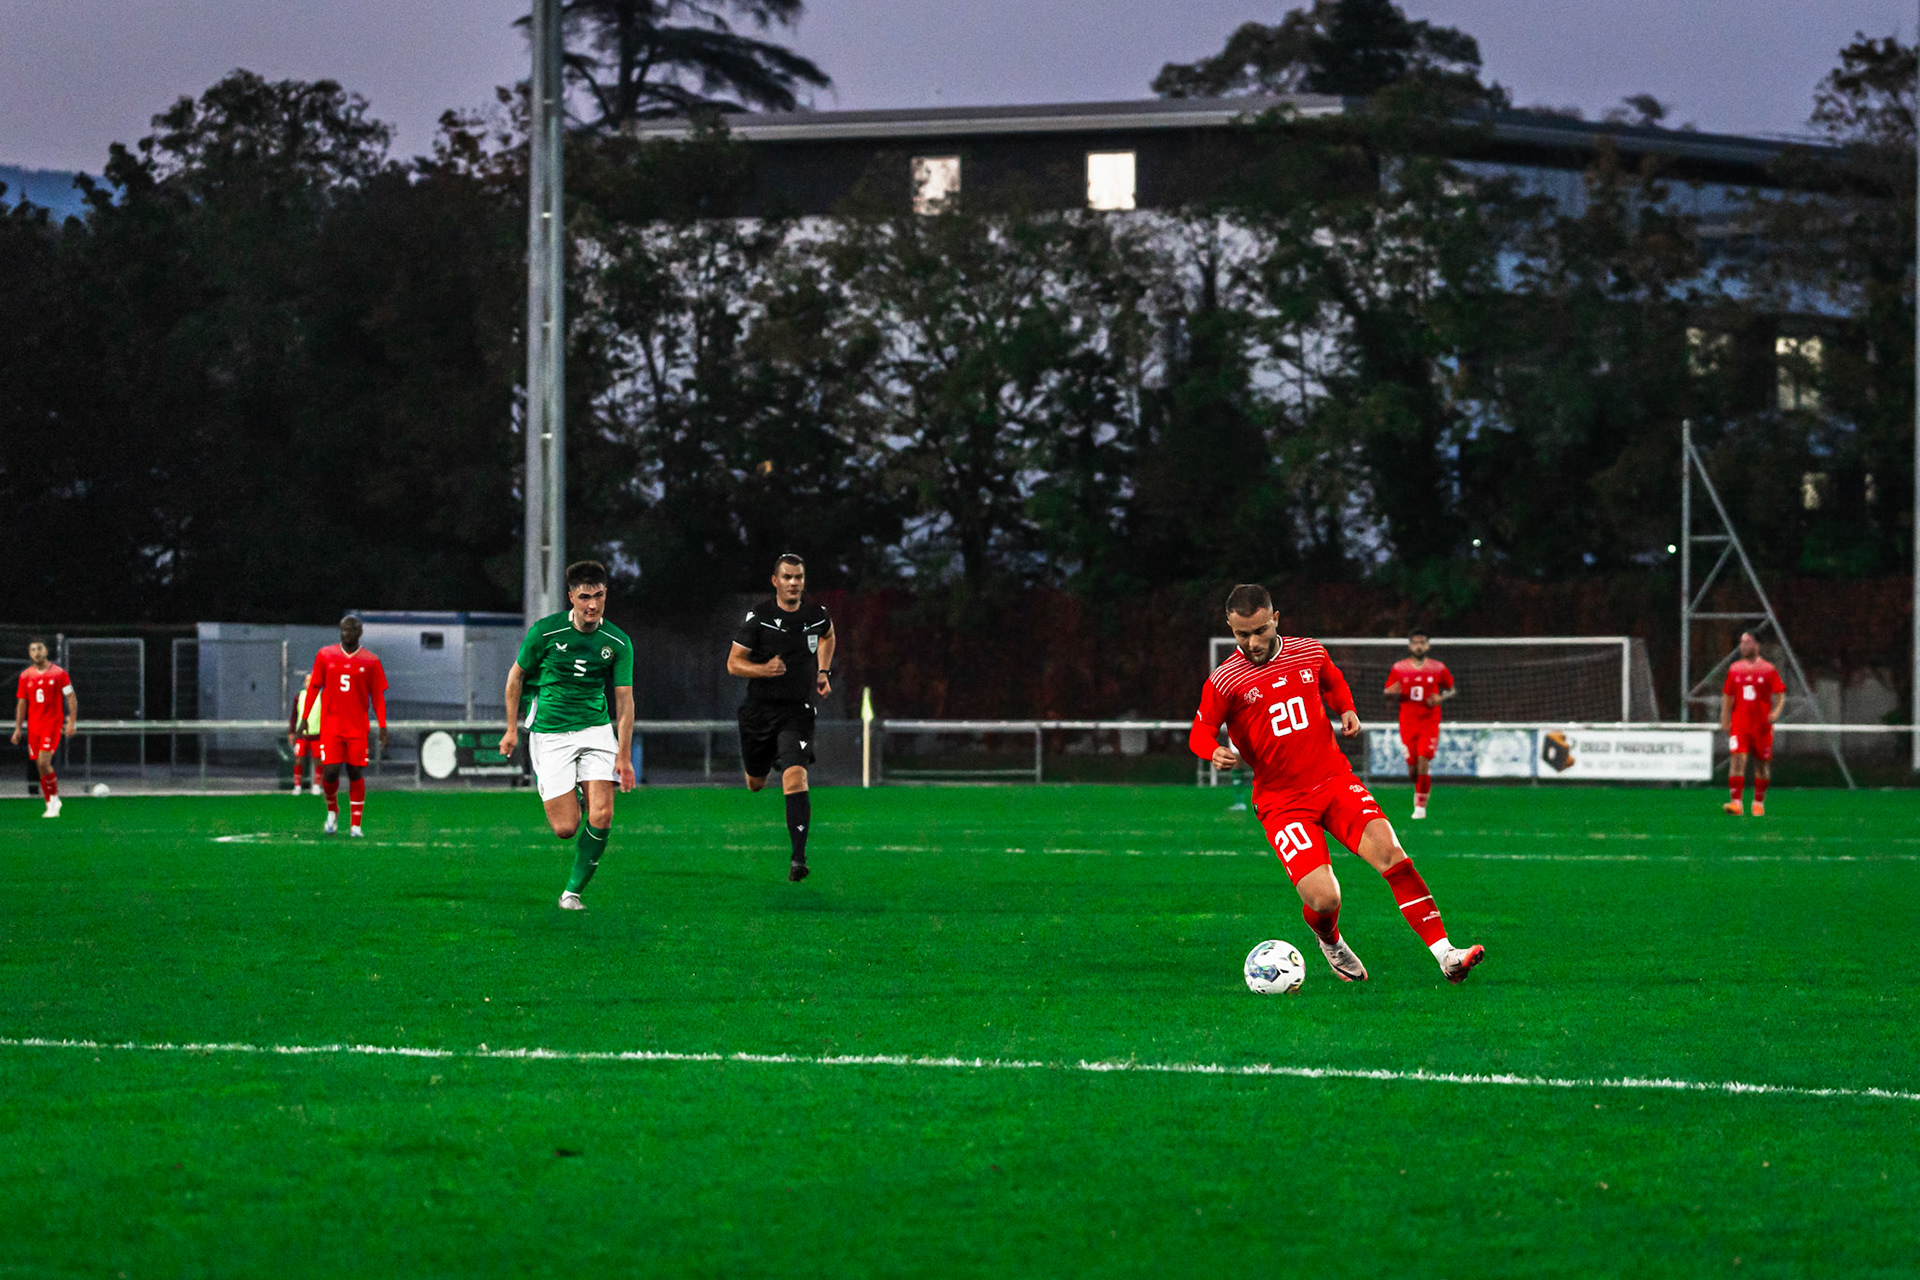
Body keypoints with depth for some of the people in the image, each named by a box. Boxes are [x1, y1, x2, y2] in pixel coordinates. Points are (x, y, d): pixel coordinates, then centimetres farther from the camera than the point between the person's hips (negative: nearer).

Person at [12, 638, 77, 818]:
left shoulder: (59, 674, -2)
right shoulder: (25, 676, 8)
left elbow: (71, 699, 0)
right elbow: (21, 704, 13)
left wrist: (71, 722, -9)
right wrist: (18, 728, 7)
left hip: (52, 724, -4)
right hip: (33, 727, 4)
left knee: (44, 762, -18)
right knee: (40, 766, 4)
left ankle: (54, 798, -3)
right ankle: (51, 805, 13)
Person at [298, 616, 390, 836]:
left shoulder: (371, 661, 3)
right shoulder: (325, 656, 5)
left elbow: (378, 696, 5)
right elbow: (314, 688, 9)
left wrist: (383, 728, -1)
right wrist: (304, 719, 5)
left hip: (357, 728, 0)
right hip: (330, 725, 0)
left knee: (356, 774, -1)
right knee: (329, 772, -7)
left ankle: (355, 825, 7)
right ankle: (332, 811, 22)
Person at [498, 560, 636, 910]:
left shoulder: (618, 642, -5)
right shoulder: (545, 631, -11)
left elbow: (624, 699, -2)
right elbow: (516, 675, 5)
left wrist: (624, 755, -9)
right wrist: (512, 729, 6)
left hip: (596, 728, 2)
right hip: (550, 733, -2)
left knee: (602, 816, -14)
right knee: (566, 828, -7)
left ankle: (573, 891, 2)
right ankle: (569, 797, 31)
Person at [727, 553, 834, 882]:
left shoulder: (816, 615, -1)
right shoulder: (758, 617, -10)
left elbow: (827, 636, 25)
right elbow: (733, 663, -8)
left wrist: (823, 672, 15)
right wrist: (764, 669, -25)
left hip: (797, 712, 0)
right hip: (759, 709, 0)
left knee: (795, 777, -21)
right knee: (755, 783, 15)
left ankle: (798, 857, -23)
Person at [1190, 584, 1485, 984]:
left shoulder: (1309, 653, 4)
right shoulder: (1224, 681, -7)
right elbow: (1200, 732, 2)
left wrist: (1347, 710, 8)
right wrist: (1216, 752, -20)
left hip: (1335, 781, 3)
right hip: (1282, 802, -3)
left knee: (1389, 851, -21)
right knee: (1323, 899, -18)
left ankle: (1445, 955, -22)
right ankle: (1330, 942, 22)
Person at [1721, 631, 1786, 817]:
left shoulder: (1768, 670, 1)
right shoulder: (1735, 669, 9)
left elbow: (1780, 695, 0)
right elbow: (1727, 697, 14)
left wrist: (1776, 712, -18)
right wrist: (1724, 721, 6)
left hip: (1762, 725, -1)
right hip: (1739, 723, 1)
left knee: (1762, 764, 6)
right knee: (1737, 759, -14)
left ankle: (1759, 802, 20)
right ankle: (1735, 802, -20)